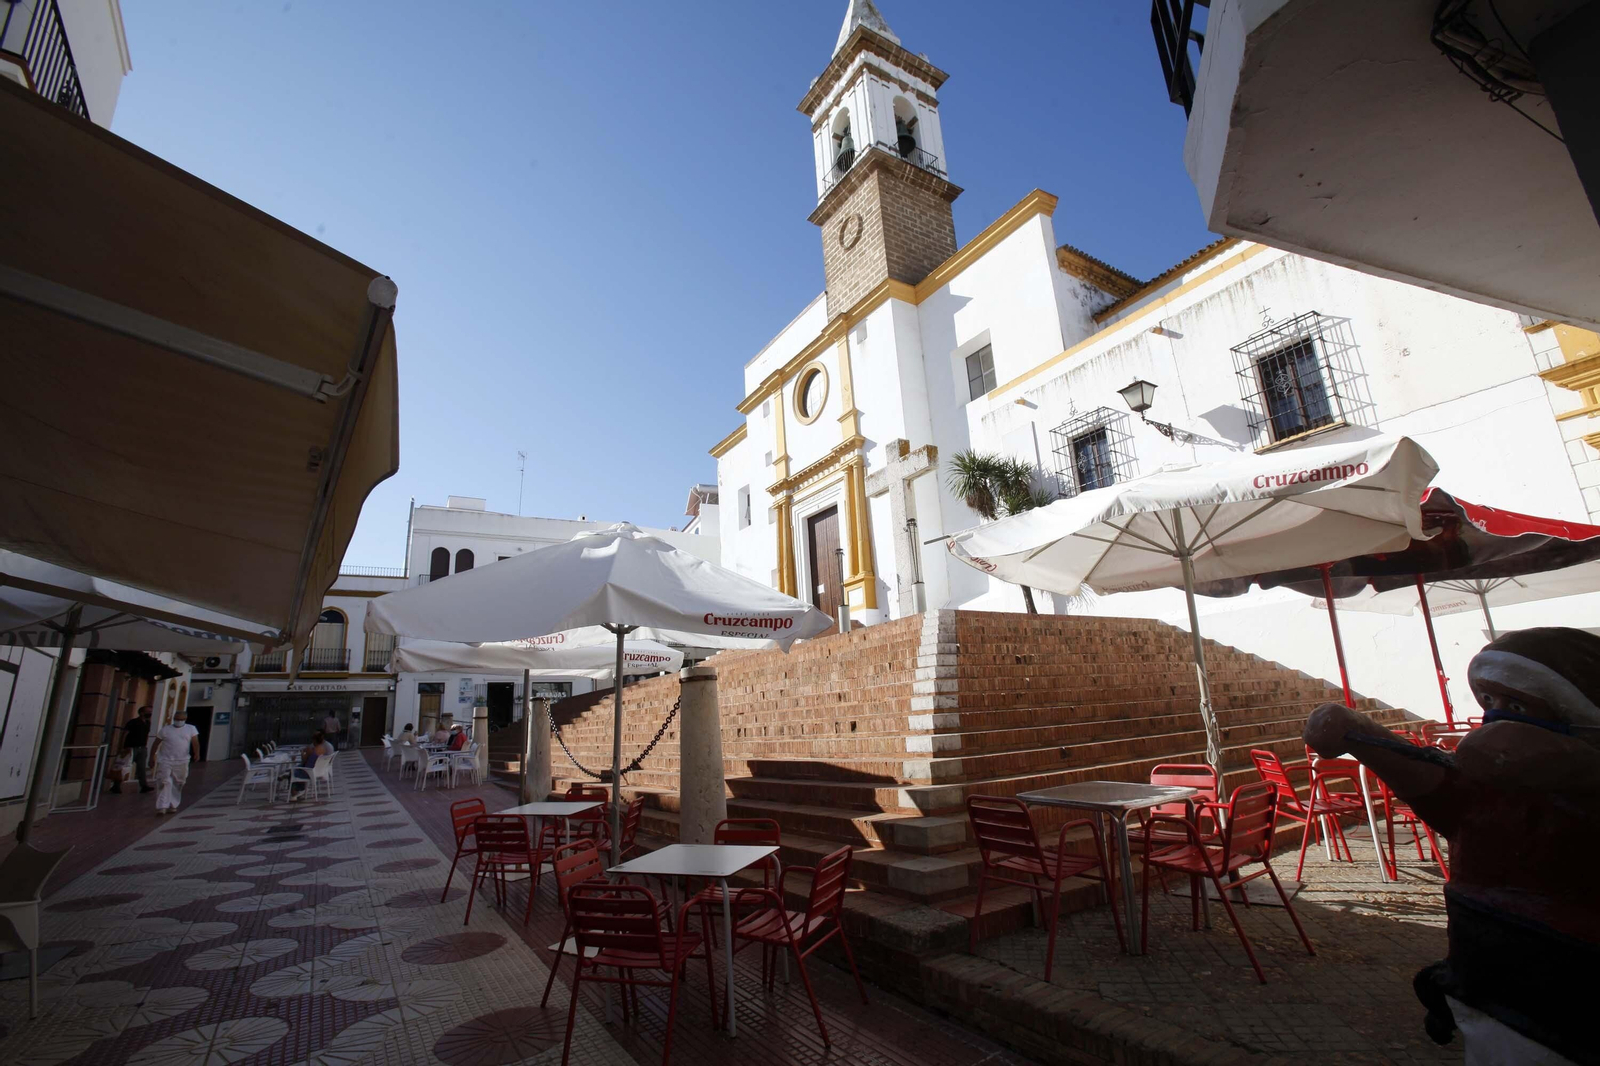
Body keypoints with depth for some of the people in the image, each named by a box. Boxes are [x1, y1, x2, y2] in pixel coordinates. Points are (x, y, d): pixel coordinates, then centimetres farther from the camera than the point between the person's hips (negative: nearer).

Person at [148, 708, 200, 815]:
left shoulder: (191, 729, 2)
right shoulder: (165, 729, 4)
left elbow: (195, 742, -8)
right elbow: (156, 743, 11)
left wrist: (196, 753, -25)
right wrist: (152, 756, 8)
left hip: (182, 762, 1)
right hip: (165, 761, -1)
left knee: (178, 784, 9)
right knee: (165, 783, -10)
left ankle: (173, 805, 21)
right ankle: (162, 807, -9)